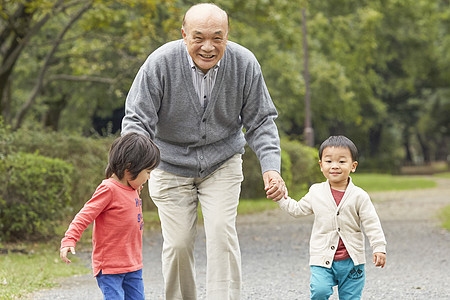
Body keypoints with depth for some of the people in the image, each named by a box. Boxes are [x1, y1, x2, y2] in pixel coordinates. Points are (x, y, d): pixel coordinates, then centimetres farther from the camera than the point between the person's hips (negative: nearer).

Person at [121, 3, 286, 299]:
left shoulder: (245, 63, -17)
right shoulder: (160, 63, -23)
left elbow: (261, 121, -7)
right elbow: (137, 121, -18)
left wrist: (271, 167, -22)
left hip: (222, 163, 1)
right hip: (172, 164, -1)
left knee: (221, 230, -15)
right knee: (178, 242, -2)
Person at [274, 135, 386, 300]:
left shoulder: (359, 196, -4)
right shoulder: (316, 192, 4)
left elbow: (371, 224, -3)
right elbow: (298, 209, 17)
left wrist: (379, 248, -10)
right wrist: (281, 197, 9)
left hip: (351, 260, -1)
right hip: (322, 259, 1)